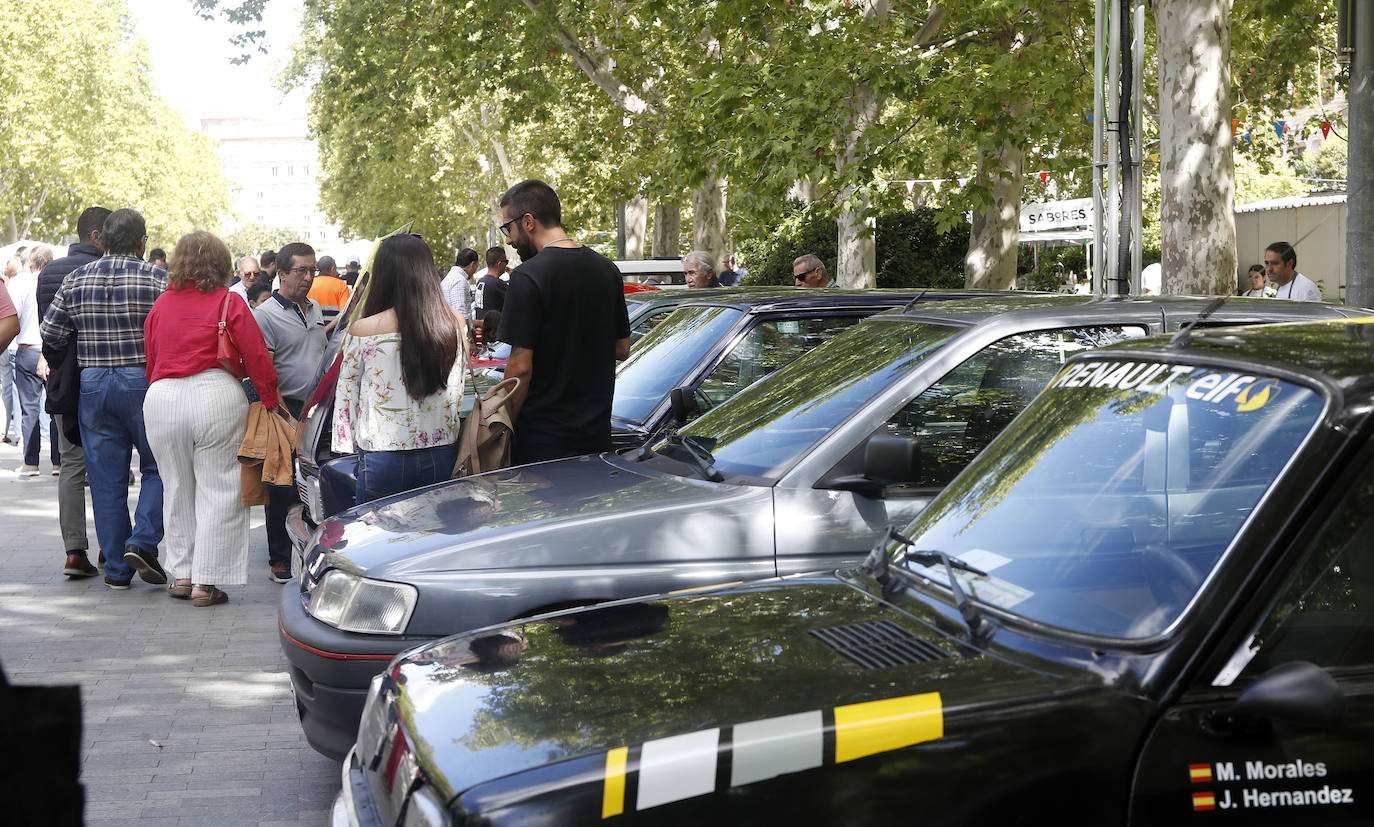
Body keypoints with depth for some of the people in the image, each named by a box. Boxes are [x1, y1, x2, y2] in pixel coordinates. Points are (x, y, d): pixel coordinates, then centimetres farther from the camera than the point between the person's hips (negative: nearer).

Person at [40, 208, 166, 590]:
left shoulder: (76, 279, 3)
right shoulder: (157, 278, -8)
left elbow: (50, 334, 4)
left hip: (92, 385, 3)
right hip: (143, 384, -3)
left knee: (106, 478, 8)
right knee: (158, 467, 12)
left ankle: (116, 569, 11)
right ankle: (142, 541, -6)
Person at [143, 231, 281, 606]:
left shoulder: (161, 304, 9)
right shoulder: (229, 303, -3)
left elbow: (150, 359, 15)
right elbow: (257, 357, -5)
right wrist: (270, 401, 5)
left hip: (161, 401, 4)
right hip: (216, 399, -4)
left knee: (177, 490, 16)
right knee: (218, 491, 2)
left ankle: (181, 574, 20)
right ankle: (206, 582, 1)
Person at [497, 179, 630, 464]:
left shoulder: (528, 277, -15)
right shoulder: (607, 269, 7)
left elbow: (521, 367, -17)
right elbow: (622, 349, 14)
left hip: (542, 440, -7)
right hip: (597, 434, 7)